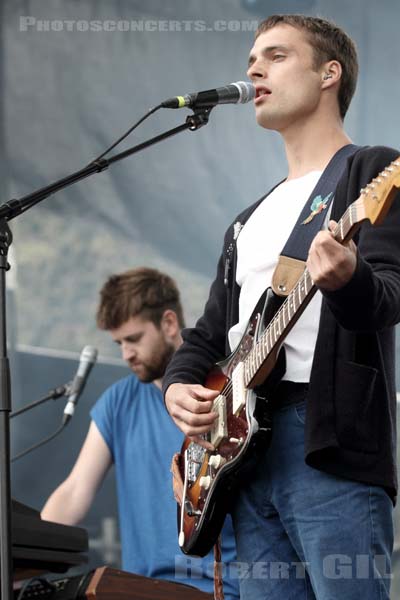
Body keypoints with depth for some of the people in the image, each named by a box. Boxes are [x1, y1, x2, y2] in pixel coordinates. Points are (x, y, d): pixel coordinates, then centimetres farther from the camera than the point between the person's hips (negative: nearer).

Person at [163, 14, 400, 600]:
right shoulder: (249, 221, 28)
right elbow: (208, 335, 27)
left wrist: (347, 281, -36)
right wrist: (179, 385, 4)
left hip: (331, 445, -8)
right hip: (245, 448, 8)